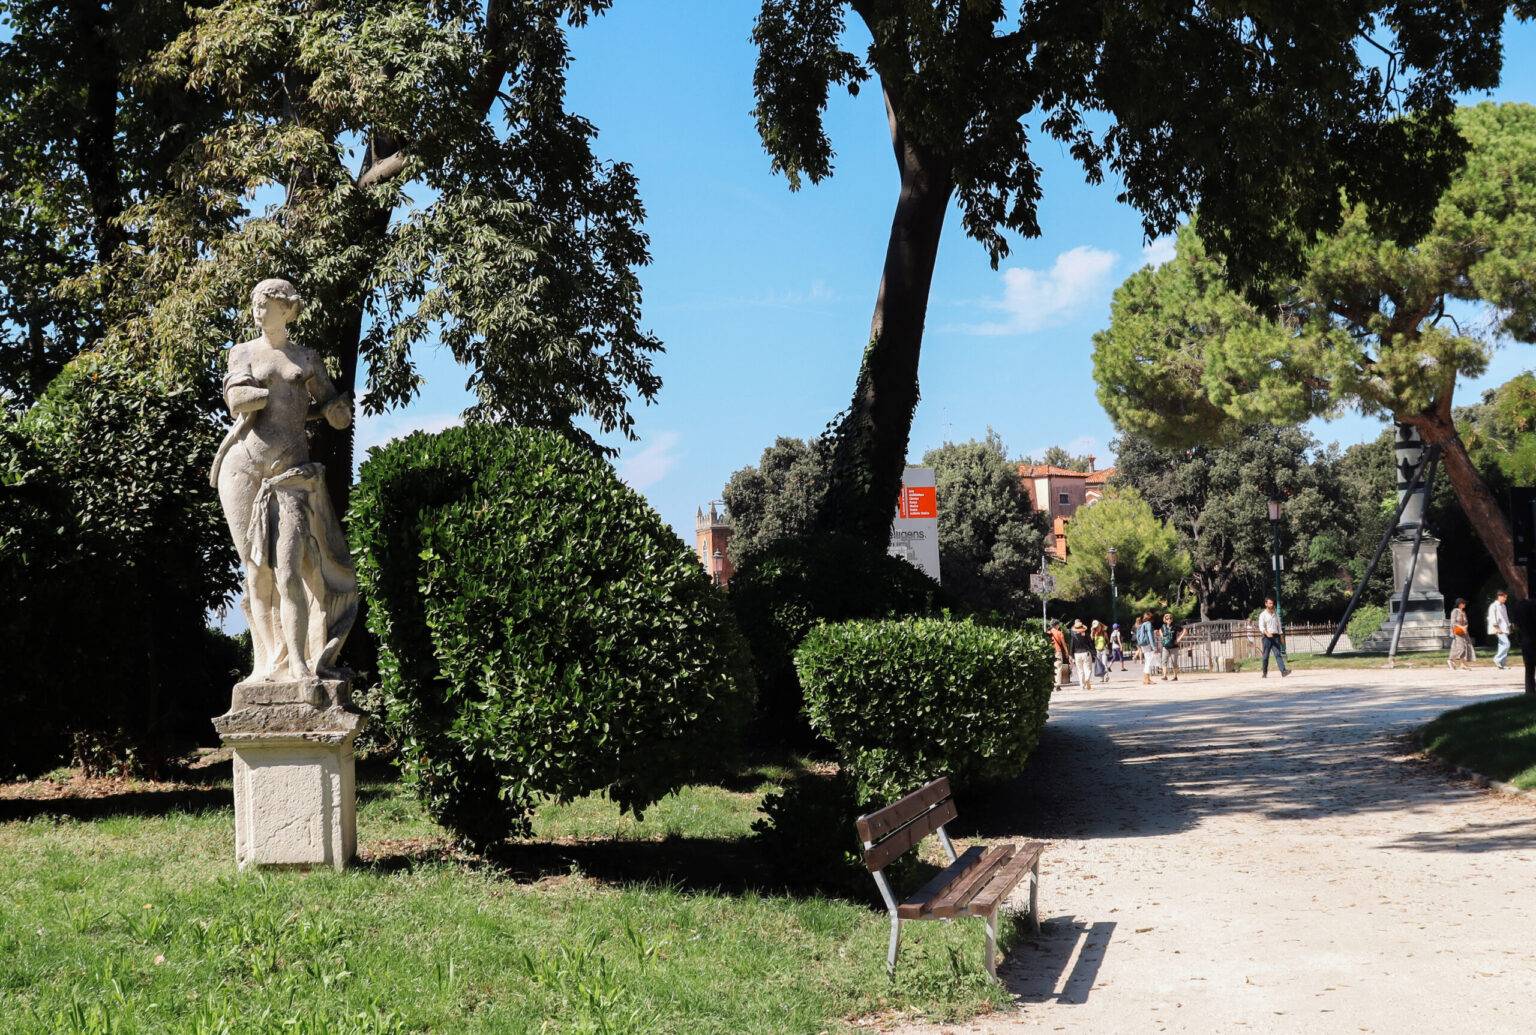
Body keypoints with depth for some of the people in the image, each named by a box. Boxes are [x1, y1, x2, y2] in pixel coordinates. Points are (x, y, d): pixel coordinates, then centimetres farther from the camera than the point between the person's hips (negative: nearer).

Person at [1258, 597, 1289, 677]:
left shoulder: (1276, 614, 15)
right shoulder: (1263, 614, 0)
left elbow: (1279, 625, 21)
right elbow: (1261, 626, -10)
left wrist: (1281, 636, 16)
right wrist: (1267, 633, -28)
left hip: (1276, 637, 3)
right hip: (1267, 637, -3)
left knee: (1278, 654, -9)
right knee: (1266, 656, 1)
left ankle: (1283, 671, -21)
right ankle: (1264, 673, 11)